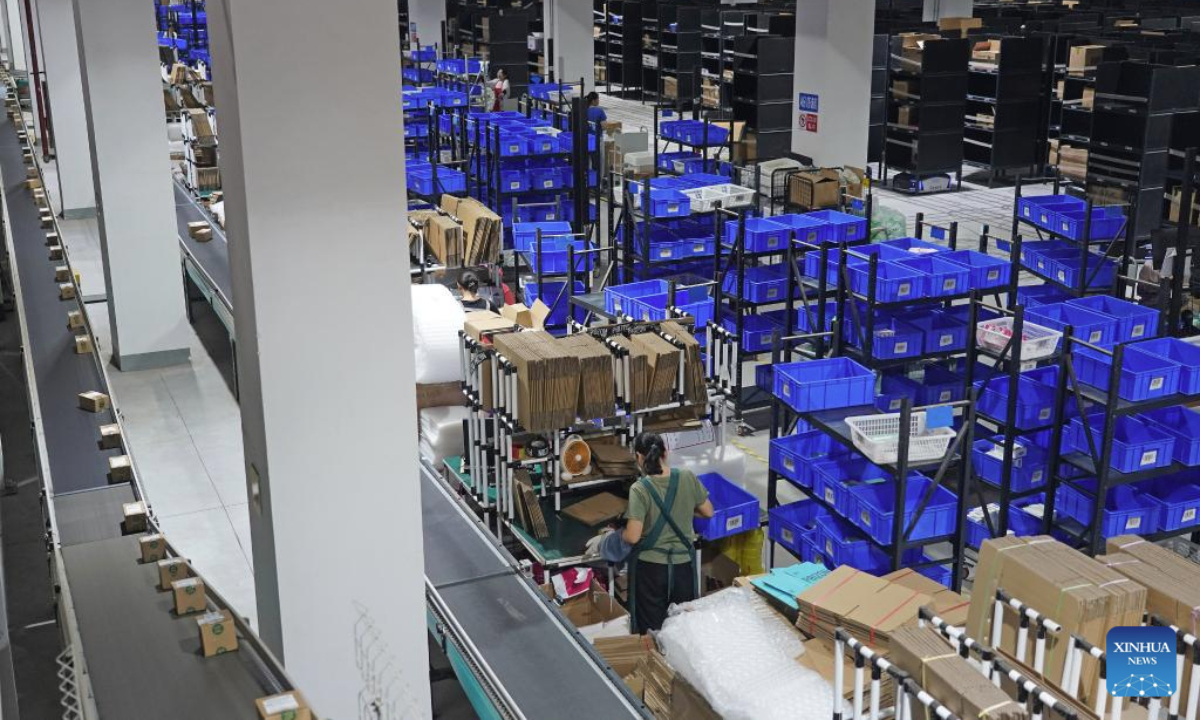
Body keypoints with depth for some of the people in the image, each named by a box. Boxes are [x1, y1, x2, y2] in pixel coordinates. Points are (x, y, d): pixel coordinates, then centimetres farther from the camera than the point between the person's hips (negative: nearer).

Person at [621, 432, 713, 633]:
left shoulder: (640, 489, -19)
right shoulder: (687, 478, -8)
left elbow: (633, 537, -20)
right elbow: (708, 512, 4)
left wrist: (619, 533, 1)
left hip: (651, 566, -3)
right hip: (683, 563, 3)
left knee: (651, 630, 10)